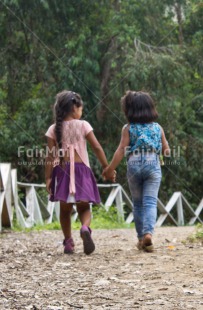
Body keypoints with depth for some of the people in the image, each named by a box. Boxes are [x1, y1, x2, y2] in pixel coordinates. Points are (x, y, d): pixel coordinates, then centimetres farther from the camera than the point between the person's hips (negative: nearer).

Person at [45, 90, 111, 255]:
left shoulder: (54, 129, 2)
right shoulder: (83, 125, -1)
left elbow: (50, 155, -3)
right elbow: (97, 147, -2)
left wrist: (48, 177, -1)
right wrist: (106, 166, 7)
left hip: (62, 171, 1)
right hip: (81, 169, -1)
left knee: (65, 209, 12)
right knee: (84, 208, 6)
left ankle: (68, 242, 8)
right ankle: (85, 228, -25)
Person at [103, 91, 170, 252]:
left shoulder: (128, 128, 0)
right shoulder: (158, 128, 7)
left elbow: (121, 150, -7)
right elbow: (167, 151, 9)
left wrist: (110, 169, -3)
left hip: (134, 166, 0)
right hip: (153, 166, 0)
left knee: (138, 203, 12)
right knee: (150, 202, -5)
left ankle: (141, 238, 15)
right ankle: (148, 233, -27)